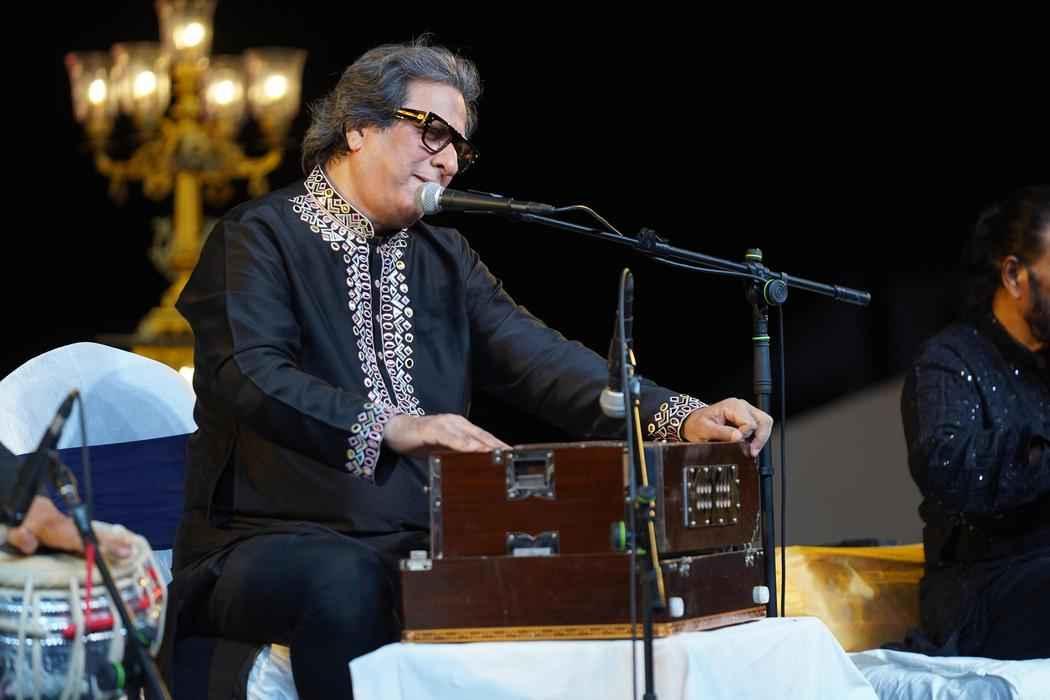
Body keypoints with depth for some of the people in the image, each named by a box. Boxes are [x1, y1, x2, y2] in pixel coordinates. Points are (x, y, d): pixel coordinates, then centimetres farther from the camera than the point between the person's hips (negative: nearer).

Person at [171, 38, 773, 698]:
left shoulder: (446, 256, 17)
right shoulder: (258, 236, -2)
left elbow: (538, 358, 4)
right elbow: (252, 377, -20)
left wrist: (680, 418, -14)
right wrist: (391, 427, -37)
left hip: (421, 544, 6)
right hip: (277, 540, -5)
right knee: (346, 583, -37)